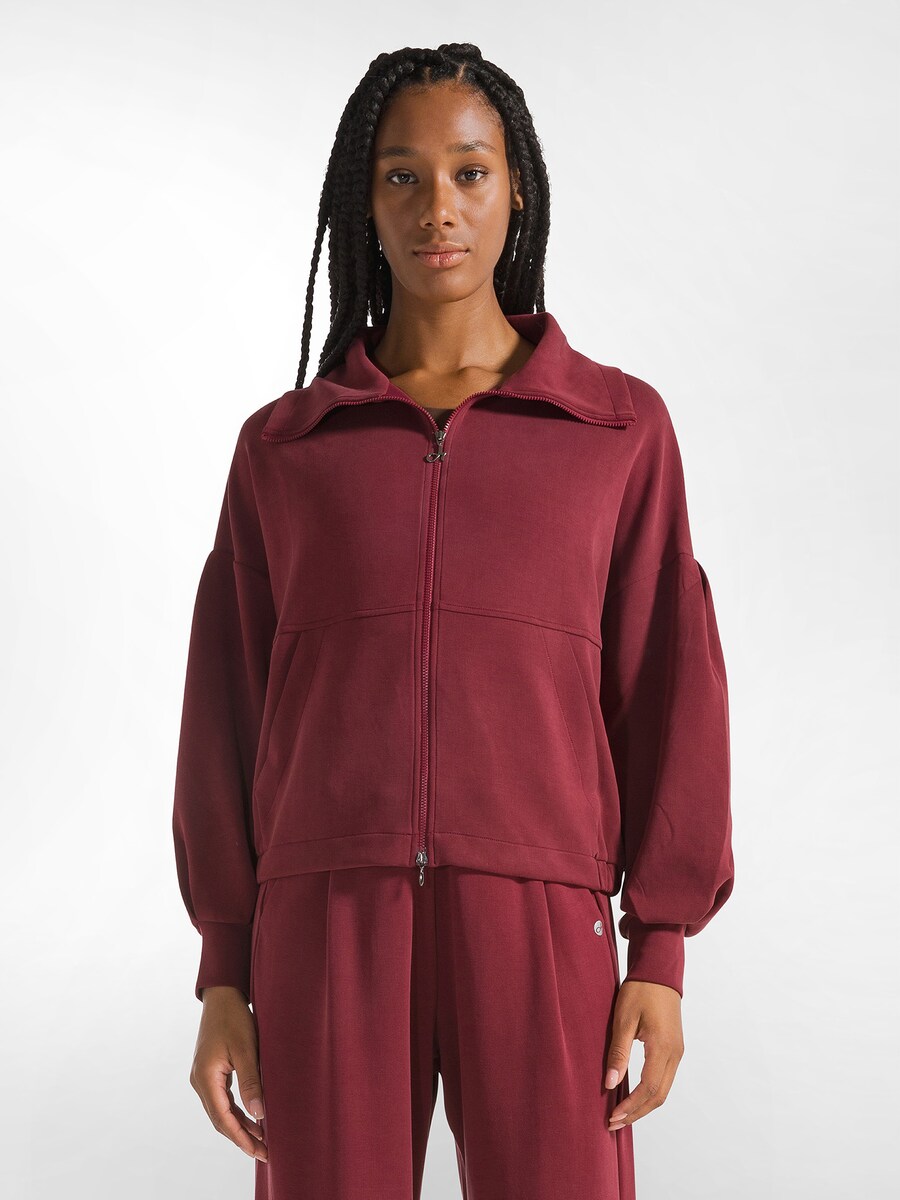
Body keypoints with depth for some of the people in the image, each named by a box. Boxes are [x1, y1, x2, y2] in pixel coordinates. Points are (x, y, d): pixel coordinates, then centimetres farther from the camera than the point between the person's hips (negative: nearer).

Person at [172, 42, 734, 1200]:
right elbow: (231, 714, 10)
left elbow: (667, 690, 5)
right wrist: (223, 976, 4)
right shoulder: (283, 447, 11)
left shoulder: (622, 426, 9)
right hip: (328, 929, 1)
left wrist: (661, 951, -3)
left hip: (535, 928, -1)